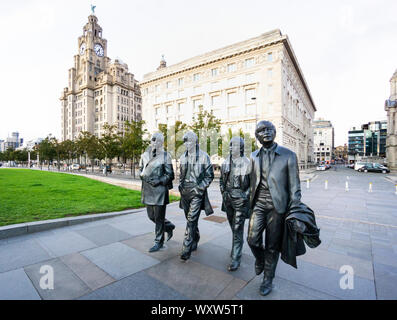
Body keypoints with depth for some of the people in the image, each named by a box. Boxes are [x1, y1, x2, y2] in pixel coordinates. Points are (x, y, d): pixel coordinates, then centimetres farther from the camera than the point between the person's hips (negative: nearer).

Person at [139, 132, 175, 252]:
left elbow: (169, 174, -5)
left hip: (159, 190, -6)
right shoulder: (145, 155, 9)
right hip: (147, 190, 6)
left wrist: (158, 181, -17)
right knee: (151, 216, 16)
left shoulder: (165, 156, -6)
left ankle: (159, 242, 22)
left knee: (159, 217, 4)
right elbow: (141, 170, 18)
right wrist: (144, 176, -2)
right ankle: (169, 226, 40)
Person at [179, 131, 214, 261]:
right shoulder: (183, 157, 10)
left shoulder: (203, 156, -7)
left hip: (197, 192, -6)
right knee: (190, 219, 16)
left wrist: (201, 187, -12)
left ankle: (186, 249, -1)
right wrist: (180, 185, 8)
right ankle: (195, 240, 37)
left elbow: (209, 175, -3)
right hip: (185, 192, 6)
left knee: (191, 220, -9)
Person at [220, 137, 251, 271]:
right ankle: (237, 248, 42)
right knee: (233, 226, 19)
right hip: (228, 198, 6)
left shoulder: (247, 163, -9)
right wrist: (223, 192, 8)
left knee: (237, 228, -3)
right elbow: (221, 179, 16)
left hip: (241, 199, -5)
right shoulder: (226, 162, 6)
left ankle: (236, 258, 8)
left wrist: (246, 194, -12)